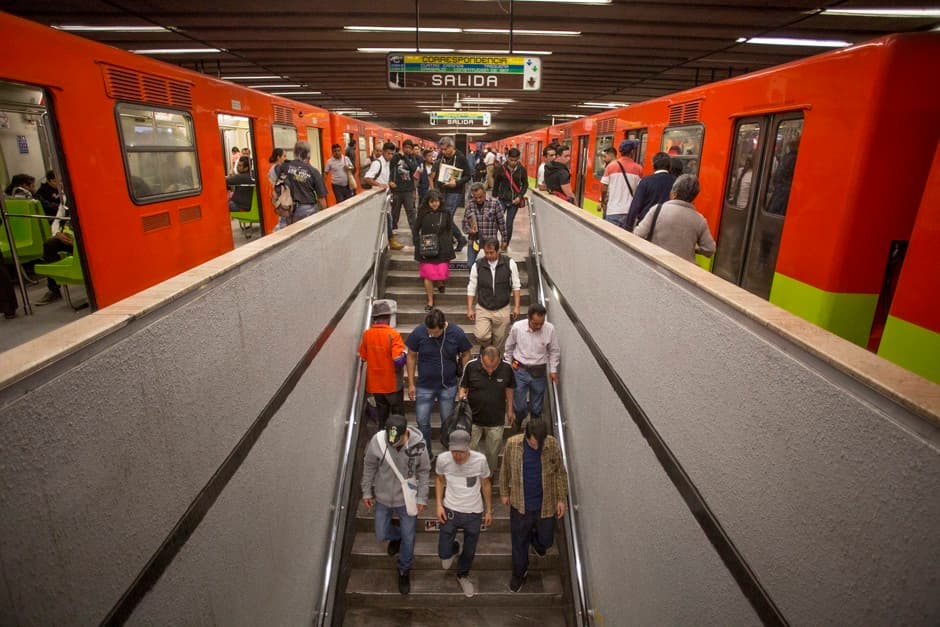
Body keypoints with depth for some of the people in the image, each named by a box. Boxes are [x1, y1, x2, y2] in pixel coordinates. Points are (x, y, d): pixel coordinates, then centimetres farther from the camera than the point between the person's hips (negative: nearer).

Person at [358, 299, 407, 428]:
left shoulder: (366, 334, -6)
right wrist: (405, 353, -5)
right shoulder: (393, 334, -20)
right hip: (392, 383, -4)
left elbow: (362, 357, 3)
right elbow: (399, 360, -26)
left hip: (374, 383, 4)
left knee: (381, 412, 20)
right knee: (397, 413, 14)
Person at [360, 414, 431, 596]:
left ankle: (404, 571, 43)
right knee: (381, 535, 18)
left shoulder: (418, 444, -27)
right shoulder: (377, 441, -26)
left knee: (408, 539, 14)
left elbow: (424, 472, -10)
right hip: (383, 499, 1)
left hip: (408, 500, -1)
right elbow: (369, 467, -7)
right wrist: (367, 492, 1)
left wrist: (422, 498, -6)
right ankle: (396, 536, 54)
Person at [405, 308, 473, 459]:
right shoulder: (419, 332, -16)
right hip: (424, 386, 0)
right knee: (422, 422, 6)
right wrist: (411, 383, -3)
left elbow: (465, 355, -1)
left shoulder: (457, 333, -15)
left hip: (449, 386, 0)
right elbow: (411, 356, -4)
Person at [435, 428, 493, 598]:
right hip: (450, 511, 0)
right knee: (444, 554, 5)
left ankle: (463, 576, 53)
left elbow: (486, 484, -5)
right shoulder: (442, 459, -21)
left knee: (469, 551, 20)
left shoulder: (480, 460, -23)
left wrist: (489, 510, 3)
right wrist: (439, 505, -6)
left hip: (474, 514, 0)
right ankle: (454, 548, 43)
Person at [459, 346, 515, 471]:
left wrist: (510, 410, 13)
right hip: (473, 419, -1)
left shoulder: (506, 368, -14)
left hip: (496, 420, 1)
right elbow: (463, 387, -3)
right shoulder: (471, 366, -17)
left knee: (493, 454, 15)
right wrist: (462, 396, -25)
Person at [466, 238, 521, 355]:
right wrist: (469, 309, 1)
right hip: (482, 309, 0)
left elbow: (516, 286, 1)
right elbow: (471, 288, 3)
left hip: (503, 310, 0)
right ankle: (487, 347, 17)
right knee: (481, 336, -18)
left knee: (500, 341, 8)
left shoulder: (509, 263, -6)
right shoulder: (477, 265, -5)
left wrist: (516, 307, 0)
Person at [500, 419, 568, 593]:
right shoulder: (512, 443, -19)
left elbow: (560, 472, -4)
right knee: (519, 542, 16)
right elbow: (505, 469, -2)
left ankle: (536, 540, 54)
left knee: (546, 541, 18)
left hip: (546, 504, 0)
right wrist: (504, 492, 7)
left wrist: (562, 499, -3)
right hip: (520, 504, 0)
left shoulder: (553, 445, -19)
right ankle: (519, 573, 44)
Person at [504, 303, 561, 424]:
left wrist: (553, 370, 2)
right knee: (519, 405, 3)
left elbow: (554, 351, 1)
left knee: (536, 407, 14)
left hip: (539, 371, 1)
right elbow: (509, 348, 2)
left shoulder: (549, 329, -15)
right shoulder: (517, 327, -15)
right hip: (520, 370, -1)